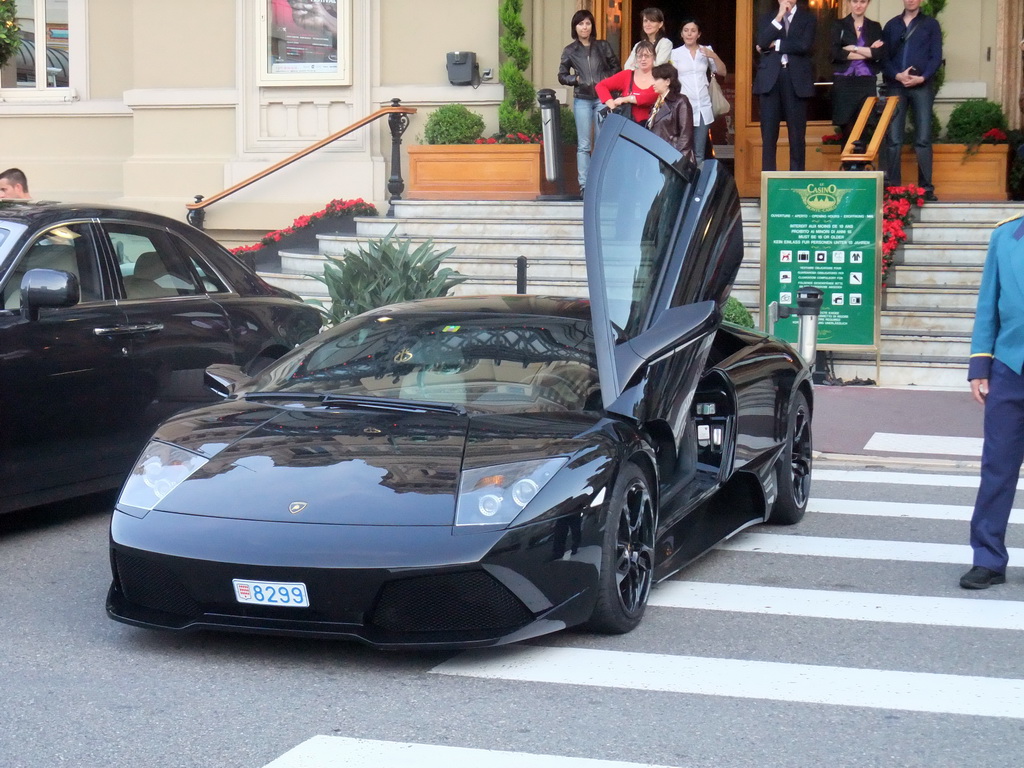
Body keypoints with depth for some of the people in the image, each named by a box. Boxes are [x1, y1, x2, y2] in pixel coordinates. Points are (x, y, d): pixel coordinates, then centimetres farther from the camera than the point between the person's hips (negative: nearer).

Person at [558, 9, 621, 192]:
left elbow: (615, 67, 12)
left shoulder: (603, 46, 5)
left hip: (602, 99, 0)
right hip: (582, 100, 0)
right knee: (583, 145, 0)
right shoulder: (570, 51, 5)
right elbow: (562, 76, 11)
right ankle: (584, 185, 1)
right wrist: (576, 79, -6)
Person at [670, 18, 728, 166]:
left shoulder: (706, 51, 10)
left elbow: (722, 72, 8)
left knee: (699, 153, 3)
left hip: (703, 108, 2)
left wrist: (714, 57, -7)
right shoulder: (676, 53, 4)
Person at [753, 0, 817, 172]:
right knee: (768, 135, -1)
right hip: (770, 79, 1)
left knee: (797, 135, 0)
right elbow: (762, 43, -4)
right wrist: (779, 16, -8)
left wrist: (776, 45, -4)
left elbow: (805, 45, -7)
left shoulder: (807, 18, 9)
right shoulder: (767, 18, 14)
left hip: (797, 80, -1)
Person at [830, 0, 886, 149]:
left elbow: (881, 53, -2)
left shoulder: (875, 27, 12)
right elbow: (835, 53, -7)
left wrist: (853, 48, -8)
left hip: (867, 84, 1)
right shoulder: (839, 25, 8)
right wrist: (868, 52, -6)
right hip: (844, 83, -1)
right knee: (847, 130, -4)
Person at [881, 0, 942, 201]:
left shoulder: (931, 24, 9)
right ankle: (892, 187, 1)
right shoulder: (891, 25, 13)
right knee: (893, 139, -3)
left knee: (923, 139, -4)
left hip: (922, 86, -1)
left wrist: (922, 78, -12)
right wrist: (897, 75, -10)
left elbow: (936, 57, 2)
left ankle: (926, 188, -2)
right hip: (895, 86, 1)